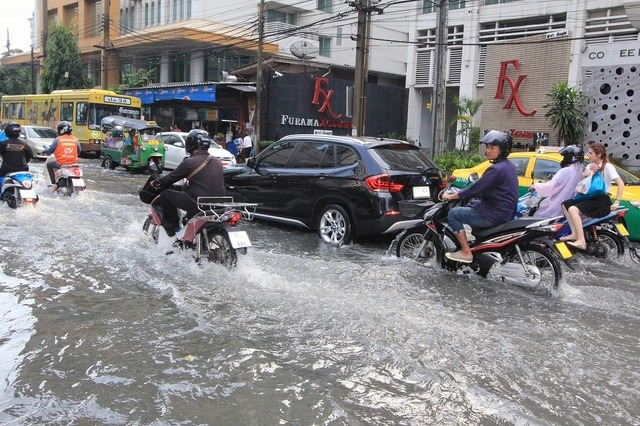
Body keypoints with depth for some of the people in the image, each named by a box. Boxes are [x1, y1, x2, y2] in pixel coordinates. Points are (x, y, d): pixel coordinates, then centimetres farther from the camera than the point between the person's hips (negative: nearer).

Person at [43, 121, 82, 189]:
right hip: (73, 163, 3)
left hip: (61, 163, -3)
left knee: (49, 164, 24)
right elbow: (79, 151, 14)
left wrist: (45, 151, 26)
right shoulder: (75, 139, 2)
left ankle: (54, 183, 14)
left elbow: (50, 150, 3)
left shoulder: (58, 139, -6)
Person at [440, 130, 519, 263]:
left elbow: (475, 189, -20)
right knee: (470, 205, 30)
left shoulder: (497, 169, -21)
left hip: (495, 215, -10)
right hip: (505, 211, 10)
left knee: (453, 213, -5)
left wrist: (450, 196, -10)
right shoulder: (509, 166, 10)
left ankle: (466, 252, -6)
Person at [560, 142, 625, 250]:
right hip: (590, 197, 8)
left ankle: (581, 241, -32)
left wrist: (617, 202, -20)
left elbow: (621, 184, -14)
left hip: (602, 199, -8)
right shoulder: (590, 166, 15)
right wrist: (585, 175, -7)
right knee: (565, 205, -4)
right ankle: (575, 233, -10)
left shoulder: (607, 166, -8)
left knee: (573, 209, -27)